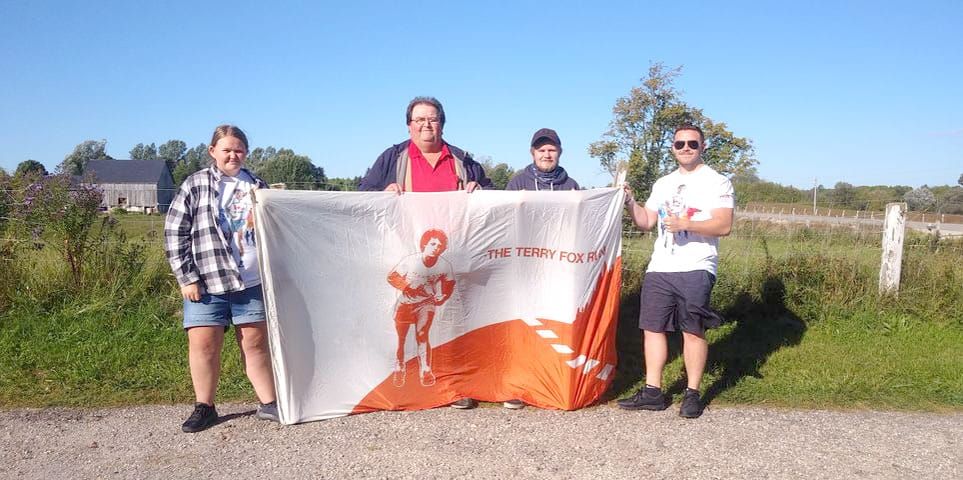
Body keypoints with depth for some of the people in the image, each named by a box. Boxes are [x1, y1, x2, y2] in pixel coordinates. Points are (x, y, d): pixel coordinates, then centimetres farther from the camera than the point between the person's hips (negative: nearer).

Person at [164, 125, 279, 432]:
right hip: (206, 282, -2)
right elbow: (174, 234, -2)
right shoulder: (195, 185, 2)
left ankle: (268, 403, 16)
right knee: (203, 342, 0)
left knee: (256, 341, 7)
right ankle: (204, 408, 16)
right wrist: (187, 278, -6)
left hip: (251, 281, 2)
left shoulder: (257, 186, 11)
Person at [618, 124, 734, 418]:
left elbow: (724, 226, -10)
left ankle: (692, 394, 10)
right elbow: (645, 222, 17)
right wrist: (630, 201, 0)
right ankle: (652, 391, 13)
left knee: (692, 330, -2)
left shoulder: (717, 182, 1)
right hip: (659, 268, 6)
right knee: (652, 327, 5)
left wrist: (685, 224, -21)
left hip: (696, 269, -5)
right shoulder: (663, 184, 19)